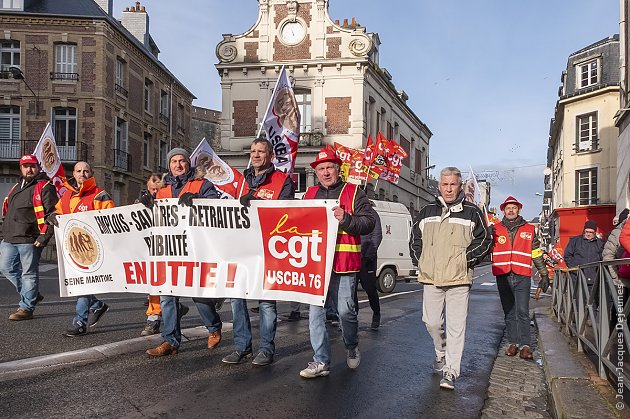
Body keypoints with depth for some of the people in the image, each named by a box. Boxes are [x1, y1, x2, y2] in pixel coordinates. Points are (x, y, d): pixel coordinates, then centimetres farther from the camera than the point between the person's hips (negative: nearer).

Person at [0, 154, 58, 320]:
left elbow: (53, 214, -15)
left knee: (29, 273, 0)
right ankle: (31, 295, 27)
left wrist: (45, 236, -20)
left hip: (30, 240, -9)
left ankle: (26, 308, 9)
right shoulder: (17, 187, 19)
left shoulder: (44, 187, -8)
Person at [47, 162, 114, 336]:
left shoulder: (99, 195, -5)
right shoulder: (66, 195, 14)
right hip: (71, 245, 7)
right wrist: (53, 217, 2)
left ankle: (80, 323, -1)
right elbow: (58, 211, 24)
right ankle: (97, 305, 32)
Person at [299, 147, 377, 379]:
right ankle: (321, 361, 14)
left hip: (343, 263, -4)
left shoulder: (353, 192, 3)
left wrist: (346, 219, -20)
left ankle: (352, 347, 30)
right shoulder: (310, 194, 16)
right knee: (315, 312, 4)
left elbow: (370, 221, -5)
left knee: (345, 310, 0)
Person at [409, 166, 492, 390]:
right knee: (431, 322, 9)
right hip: (431, 278, 3)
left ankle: (450, 371, 4)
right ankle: (441, 354, 36)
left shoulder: (471, 213, 3)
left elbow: (485, 240, 5)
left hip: (459, 279, -3)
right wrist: (419, 261, 9)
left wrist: (467, 259, -5)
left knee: (456, 326, -3)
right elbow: (414, 239, 19)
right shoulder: (427, 212, 11)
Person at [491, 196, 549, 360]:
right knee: (509, 312, 8)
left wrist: (544, 274, 16)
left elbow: (537, 254, 16)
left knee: (522, 311, -8)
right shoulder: (495, 229, 10)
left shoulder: (529, 229, 11)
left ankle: (525, 345, -3)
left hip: (522, 277, -1)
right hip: (503, 277, 1)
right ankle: (513, 343, 16)